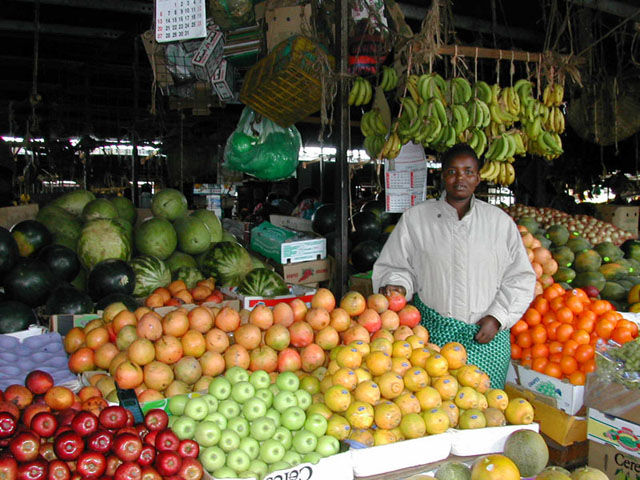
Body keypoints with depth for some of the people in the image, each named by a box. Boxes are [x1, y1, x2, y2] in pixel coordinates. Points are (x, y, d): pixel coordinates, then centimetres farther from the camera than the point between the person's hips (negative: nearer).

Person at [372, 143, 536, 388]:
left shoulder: (500, 221, 8)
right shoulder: (415, 218, 5)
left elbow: (519, 278, 10)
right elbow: (395, 266, 9)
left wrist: (496, 317, 0)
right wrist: (397, 287, -11)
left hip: (487, 334, 1)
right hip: (432, 331, -1)